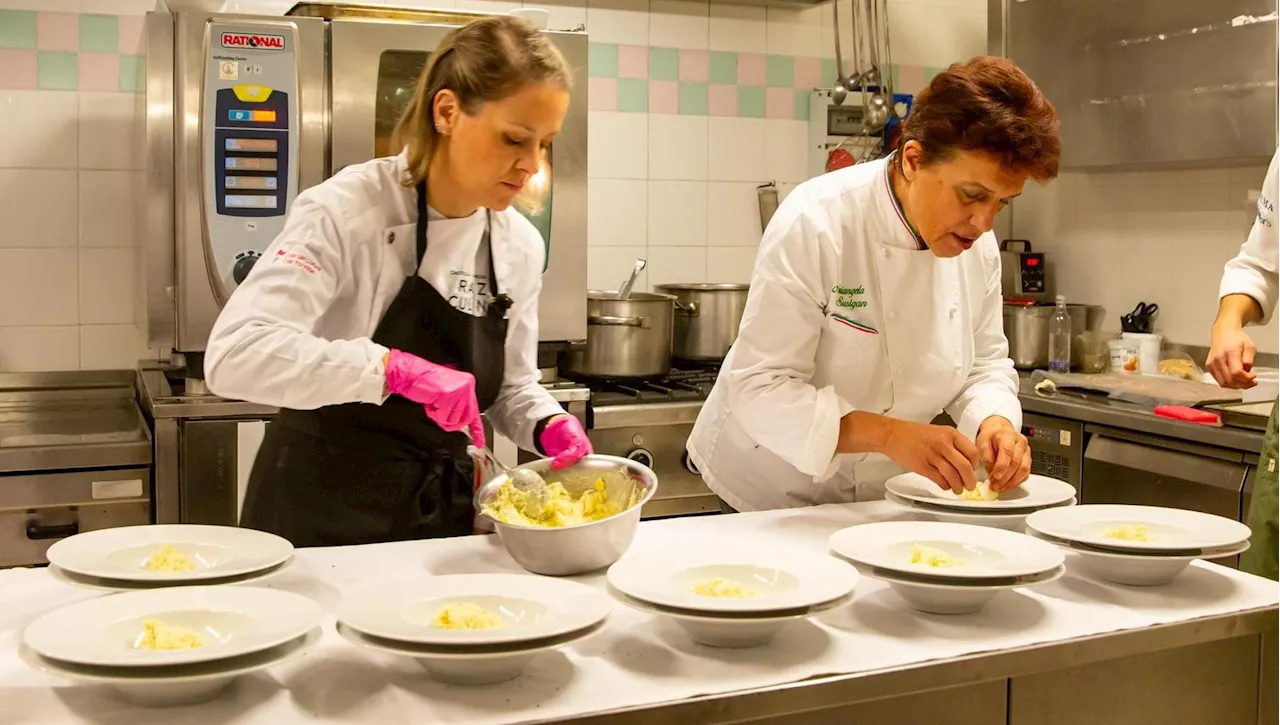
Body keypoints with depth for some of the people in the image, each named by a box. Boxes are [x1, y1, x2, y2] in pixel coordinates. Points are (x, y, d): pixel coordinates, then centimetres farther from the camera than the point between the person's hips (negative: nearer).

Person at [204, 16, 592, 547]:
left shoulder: (521, 245, -1)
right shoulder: (347, 210, -19)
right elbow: (234, 353, -30)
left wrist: (548, 425, -11)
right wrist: (395, 367, -38)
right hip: (323, 515, -5)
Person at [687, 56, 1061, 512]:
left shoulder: (978, 247, -5)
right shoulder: (816, 223, -24)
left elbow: (984, 367, 7)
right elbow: (761, 389, -27)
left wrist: (995, 422, -16)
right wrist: (889, 434, -38)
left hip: (881, 499, 4)